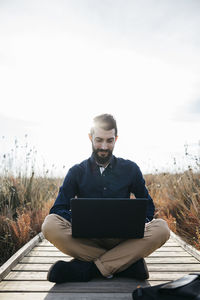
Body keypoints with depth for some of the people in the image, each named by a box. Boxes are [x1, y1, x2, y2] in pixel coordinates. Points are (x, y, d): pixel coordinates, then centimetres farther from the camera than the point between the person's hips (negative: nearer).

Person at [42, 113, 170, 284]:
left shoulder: (130, 169, 8)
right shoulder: (77, 172, 6)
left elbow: (148, 207, 13)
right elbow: (58, 209, 2)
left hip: (122, 240, 0)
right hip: (86, 240, 0)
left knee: (161, 228, -26)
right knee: (50, 225, -27)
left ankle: (87, 268, -27)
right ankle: (126, 262, -24)